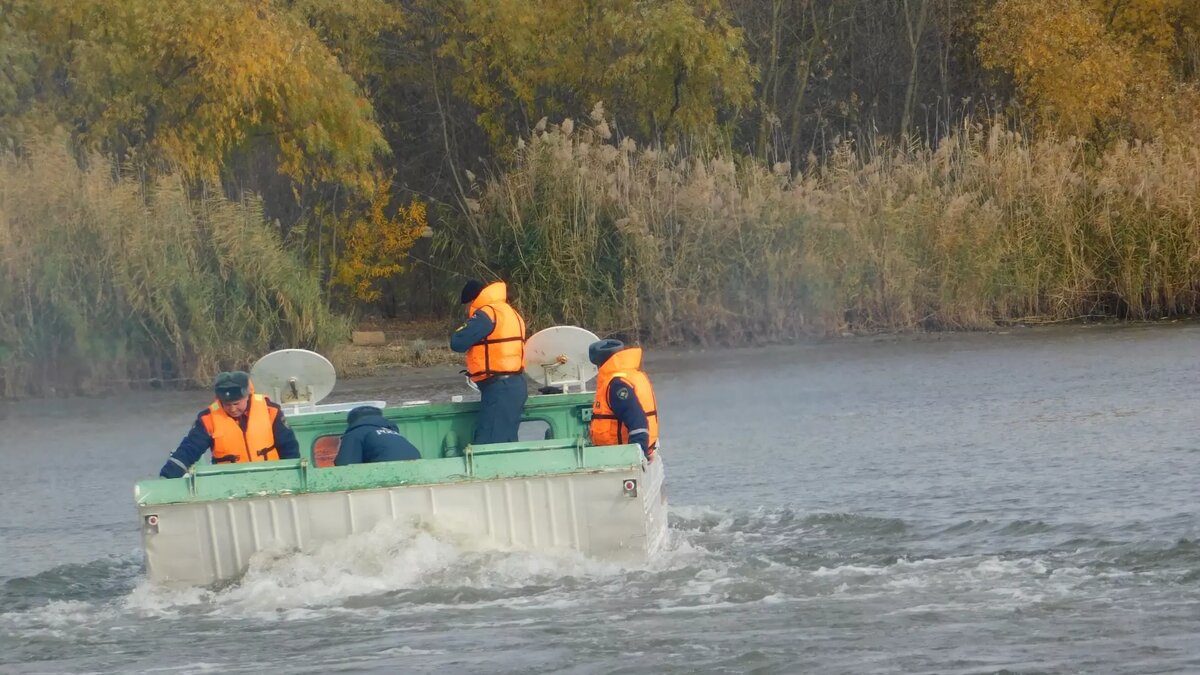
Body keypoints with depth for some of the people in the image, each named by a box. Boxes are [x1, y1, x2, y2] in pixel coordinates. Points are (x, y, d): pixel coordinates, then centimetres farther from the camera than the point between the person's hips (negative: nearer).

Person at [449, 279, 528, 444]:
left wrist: (462, 330, 5)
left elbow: (458, 343, -13)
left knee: (487, 447, -15)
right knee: (506, 442, 10)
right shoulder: (510, 313, 20)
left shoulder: (487, 314, -11)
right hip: (514, 385, 10)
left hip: (500, 389, -10)